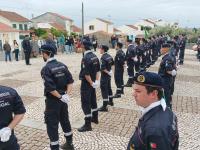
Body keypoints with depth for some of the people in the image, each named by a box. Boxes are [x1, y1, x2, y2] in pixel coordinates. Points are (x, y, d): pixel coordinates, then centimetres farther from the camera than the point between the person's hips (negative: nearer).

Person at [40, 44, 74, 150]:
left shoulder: (46, 69, -16)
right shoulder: (62, 65, 2)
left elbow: (50, 88, -25)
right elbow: (70, 81, -3)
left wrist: (60, 97, -17)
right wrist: (67, 94, -10)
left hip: (52, 100, -7)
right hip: (63, 99, 7)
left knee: (52, 125, 5)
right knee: (65, 120, 20)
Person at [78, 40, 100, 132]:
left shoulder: (85, 58, -22)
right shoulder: (95, 56, 5)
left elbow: (86, 74, -24)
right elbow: (98, 70, 8)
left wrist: (91, 83, -14)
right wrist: (96, 81, 4)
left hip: (86, 83, -9)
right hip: (93, 82, 9)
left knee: (85, 103, -2)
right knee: (93, 100, 21)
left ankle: (88, 125, 3)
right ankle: (95, 118, 37)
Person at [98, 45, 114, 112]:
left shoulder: (103, 57, -22)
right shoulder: (109, 56, 3)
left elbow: (103, 68, -28)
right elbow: (112, 63, 17)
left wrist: (107, 72, -14)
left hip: (104, 75, -8)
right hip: (109, 75, 9)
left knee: (104, 90, -3)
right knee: (109, 88, 23)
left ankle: (104, 106, 1)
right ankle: (110, 101, 40)